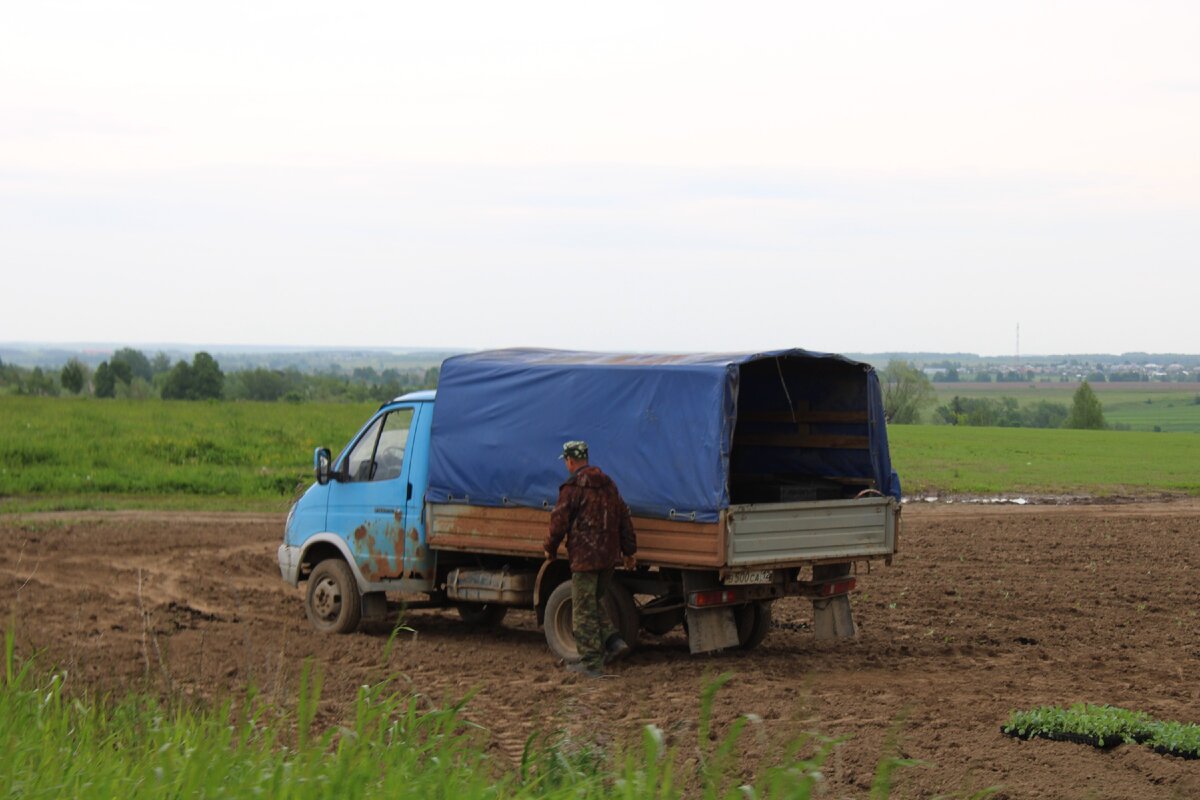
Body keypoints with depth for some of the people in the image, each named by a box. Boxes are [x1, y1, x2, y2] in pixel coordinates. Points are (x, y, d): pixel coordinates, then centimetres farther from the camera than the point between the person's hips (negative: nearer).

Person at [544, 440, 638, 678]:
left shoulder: (573, 487, -11)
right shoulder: (608, 484, 12)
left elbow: (559, 522, -10)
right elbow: (624, 518, 15)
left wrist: (550, 549, 6)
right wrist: (629, 550, 22)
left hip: (585, 558, -8)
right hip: (608, 556, 8)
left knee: (583, 612, 0)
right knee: (594, 603, 22)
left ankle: (591, 663, 1)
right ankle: (614, 641, 6)